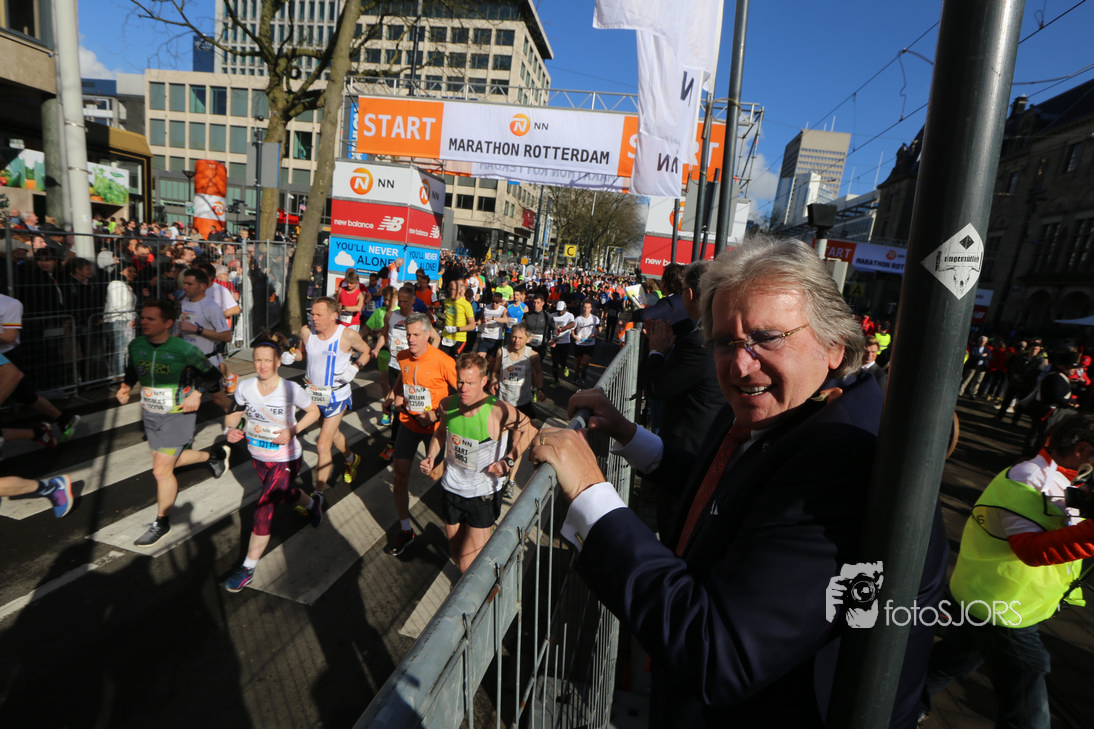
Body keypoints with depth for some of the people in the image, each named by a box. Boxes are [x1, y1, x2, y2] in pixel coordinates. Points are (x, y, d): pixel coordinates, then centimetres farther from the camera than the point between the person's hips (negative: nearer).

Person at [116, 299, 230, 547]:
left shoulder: (184, 349, -19)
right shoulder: (136, 345, -3)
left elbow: (212, 375, -9)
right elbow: (132, 371, 16)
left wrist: (196, 394, -24)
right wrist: (125, 387, -2)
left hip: (177, 415, -7)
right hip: (150, 414, 7)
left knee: (161, 471, -3)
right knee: (167, 462, 20)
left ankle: (162, 523, 17)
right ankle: (214, 455, 44)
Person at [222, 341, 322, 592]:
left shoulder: (291, 389, -21)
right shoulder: (245, 387, -10)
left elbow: (314, 411, -8)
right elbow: (234, 413, 4)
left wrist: (292, 431, -22)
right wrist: (230, 429, -17)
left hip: (286, 460, -5)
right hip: (258, 458, 5)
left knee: (263, 508, -11)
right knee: (285, 494, 27)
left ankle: (248, 567, 5)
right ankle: (313, 503, 60)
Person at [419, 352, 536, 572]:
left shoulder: (498, 411, -25)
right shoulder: (447, 405, -9)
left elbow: (529, 428, -8)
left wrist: (509, 460, -17)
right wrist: (431, 456, -3)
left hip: (483, 496, -5)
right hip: (451, 490, 5)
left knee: (469, 565, -4)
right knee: (456, 555, 22)